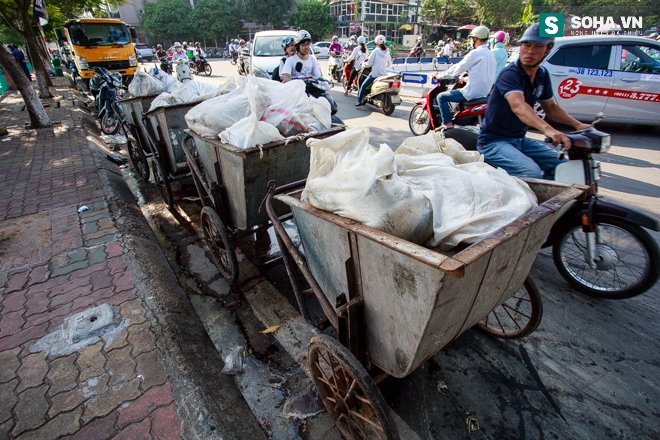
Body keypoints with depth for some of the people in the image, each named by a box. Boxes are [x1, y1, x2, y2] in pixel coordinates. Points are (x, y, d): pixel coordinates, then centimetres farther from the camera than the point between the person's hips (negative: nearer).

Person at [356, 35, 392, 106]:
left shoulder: (376, 51, -9)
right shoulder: (387, 52, 5)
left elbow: (369, 63, -9)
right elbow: (389, 64, 18)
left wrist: (363, 64, 10)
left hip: (374, 74, -5)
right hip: (384, 75, 5)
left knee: (363, 86, 9)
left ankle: (359, 101, 1)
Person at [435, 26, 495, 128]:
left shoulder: (475, 53, -14)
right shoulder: (491, 54, 13)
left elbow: (459, 68, -7)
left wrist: (444, 74, 9)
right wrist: (465, 79, 31)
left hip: (472, 92, -10)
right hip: (484, 92, 10)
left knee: (441, 97, -4)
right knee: (458, 91, 36)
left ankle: (448, 125, -10)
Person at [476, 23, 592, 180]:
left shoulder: (542, 75, 10)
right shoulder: (510, 73, -17)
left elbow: (550, 107, 22)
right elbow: (518, 106, -35)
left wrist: (577, 124, 8)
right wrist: (547, 129, -50)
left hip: (521, 140, 8)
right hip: (494, 141, -8)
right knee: (533, 175, -29)